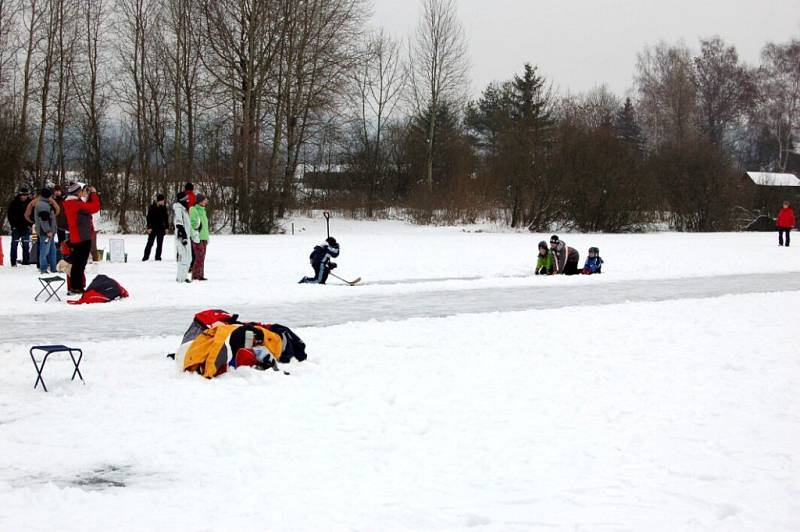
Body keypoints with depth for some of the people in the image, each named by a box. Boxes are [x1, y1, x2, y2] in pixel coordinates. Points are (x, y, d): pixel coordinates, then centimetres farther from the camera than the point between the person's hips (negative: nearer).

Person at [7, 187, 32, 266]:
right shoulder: (13, 203, -1)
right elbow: (9, 215, 2)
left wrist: (29, 224, 1)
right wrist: (13, 225, -5)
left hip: (26, 227, 2)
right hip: (16, 227, -2)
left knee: (26, 245, 2)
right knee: (14, 244, 0)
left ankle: (26, 262, 6)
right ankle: (13, 262, 3)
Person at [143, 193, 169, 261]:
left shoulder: (163, 207, 6)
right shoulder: (152, 207, -6)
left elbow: (166, 218, 12)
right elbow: (149, 217, -7)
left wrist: (166, 227, 8)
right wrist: (149, 227, -13)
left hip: (161, 228, 4)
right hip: (153, 228, -4)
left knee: (160, 244, 4)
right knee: (150, 243, -1)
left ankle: (158, 257, 11)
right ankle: (145, 257, 4)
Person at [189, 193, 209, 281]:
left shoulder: (203, 210, 17)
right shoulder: (194, 210, -10)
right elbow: (193, 224, -16)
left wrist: (207, 237, 22)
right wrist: (195, 236, -20)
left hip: (203, 237, 9)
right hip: (197, 238, -9)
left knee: (202, 257, 9)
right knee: (199, 257, -11)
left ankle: (200, 275, 13)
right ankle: (196, 275, -7)